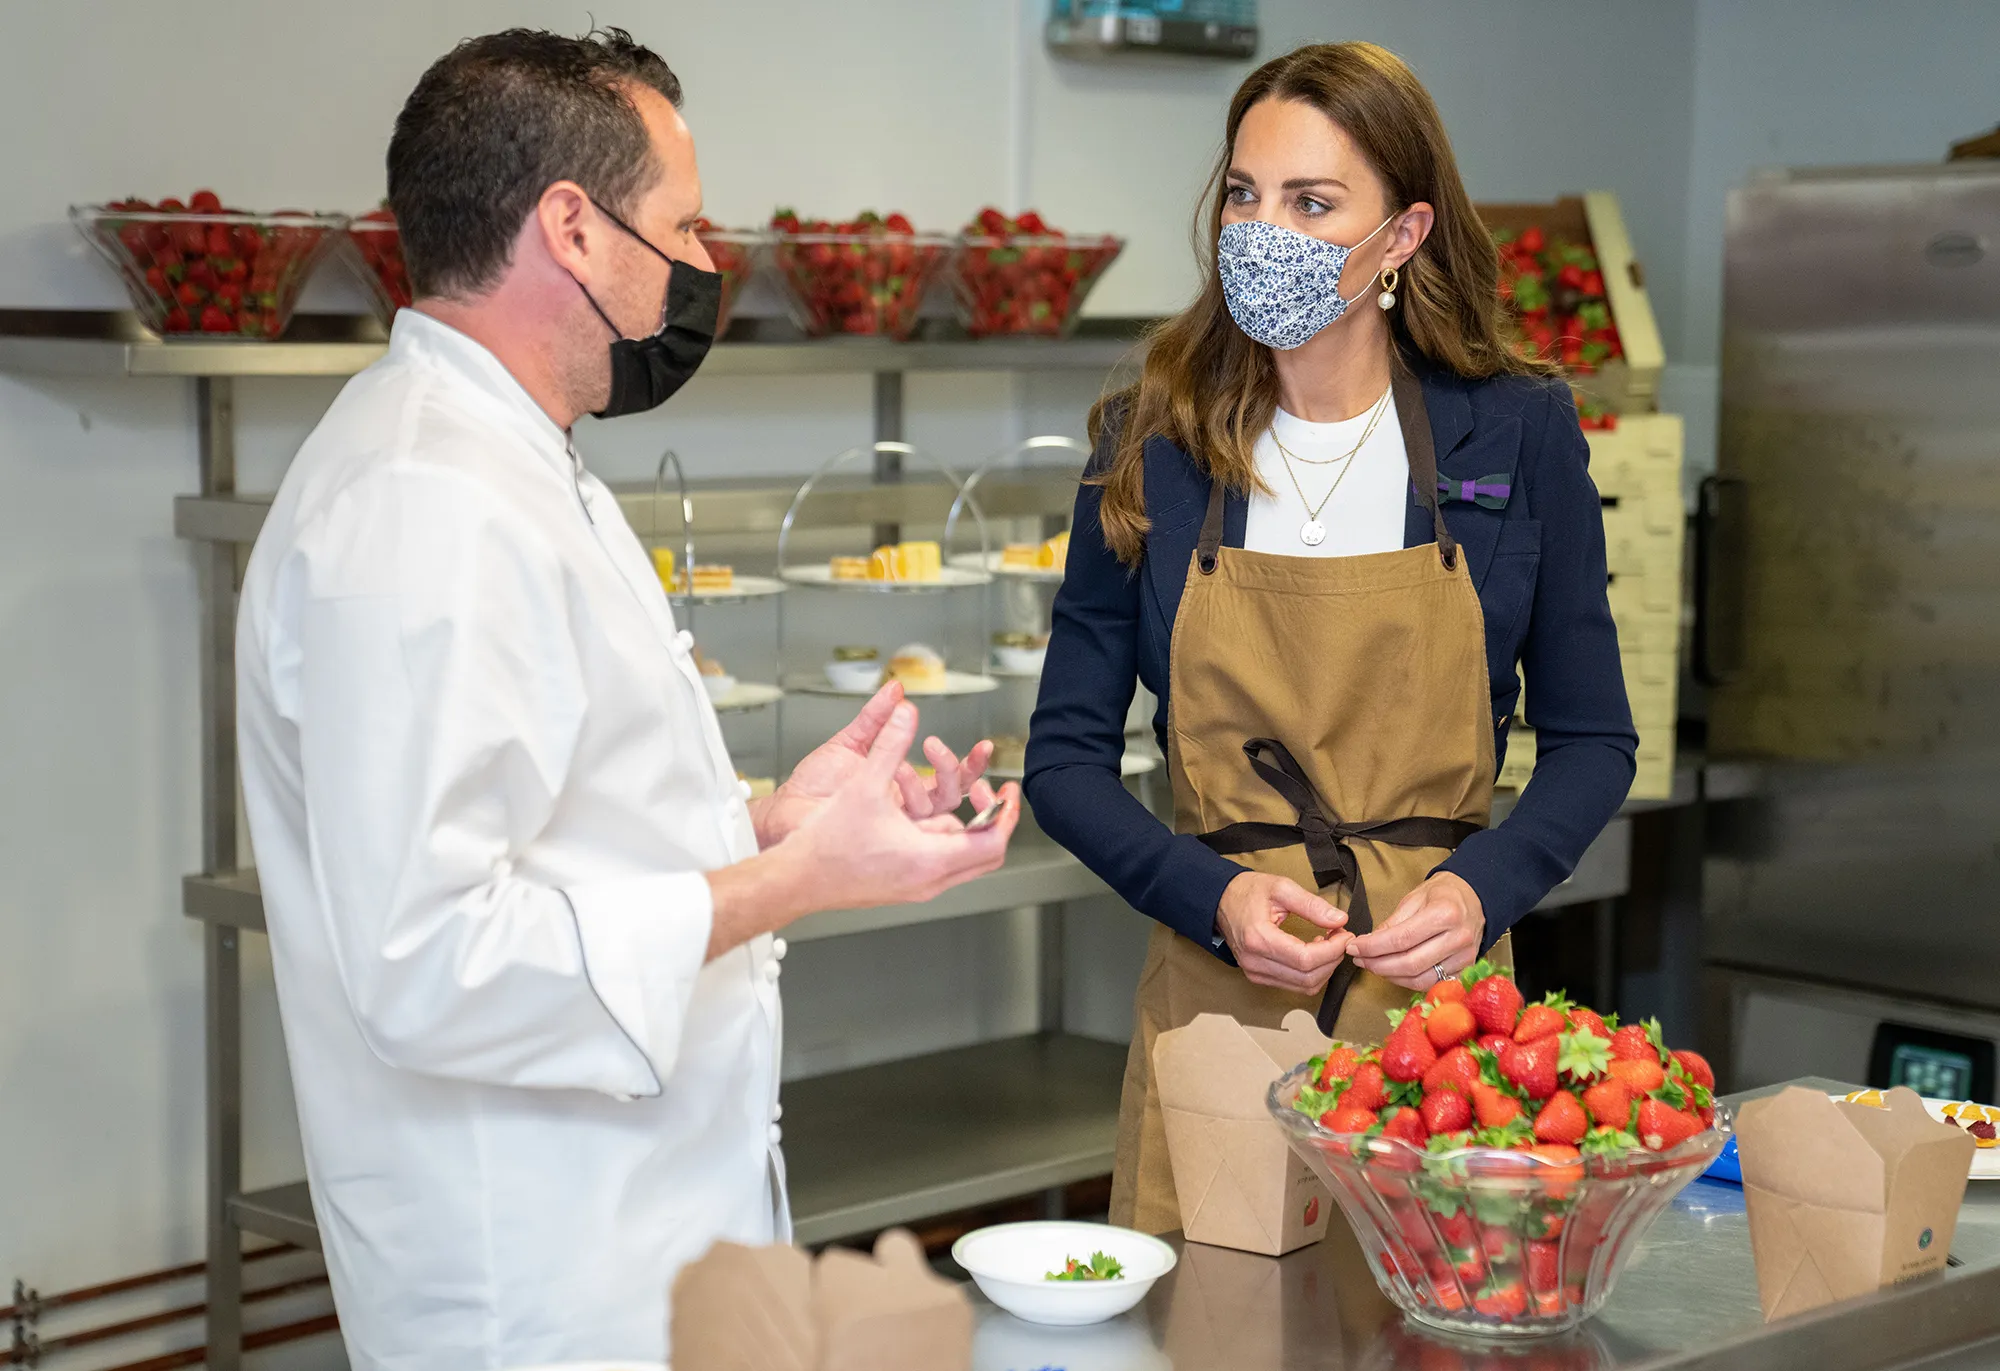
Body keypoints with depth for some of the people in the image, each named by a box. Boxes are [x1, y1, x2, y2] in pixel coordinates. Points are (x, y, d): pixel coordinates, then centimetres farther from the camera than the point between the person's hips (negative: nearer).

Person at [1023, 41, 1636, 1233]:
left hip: (1437, 995, 0)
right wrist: (1211, 896, -11)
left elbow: (1592, 741, 8)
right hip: (1215, 999, 0)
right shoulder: (1154, 449, 1)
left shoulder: (1517, 434, 1)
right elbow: (1067, 755, 5)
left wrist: (1485, 889, -10)